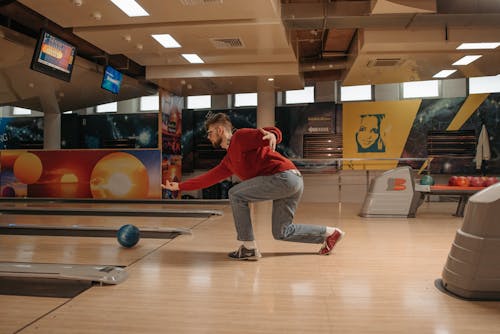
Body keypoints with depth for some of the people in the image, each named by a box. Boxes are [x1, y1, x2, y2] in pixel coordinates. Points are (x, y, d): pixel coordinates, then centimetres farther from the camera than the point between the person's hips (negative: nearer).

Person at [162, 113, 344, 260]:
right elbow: (208, 178, 28)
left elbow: (275, 133, -13)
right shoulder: (228, 160, 24)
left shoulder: (240, 136, -1)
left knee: (236, 194, -8)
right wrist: (179, 186, 29)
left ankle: (249, 248, -3)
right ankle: (330, 233, 23)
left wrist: (272, 134, -37)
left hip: (285, 176, -10)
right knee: (282, 232, 15)